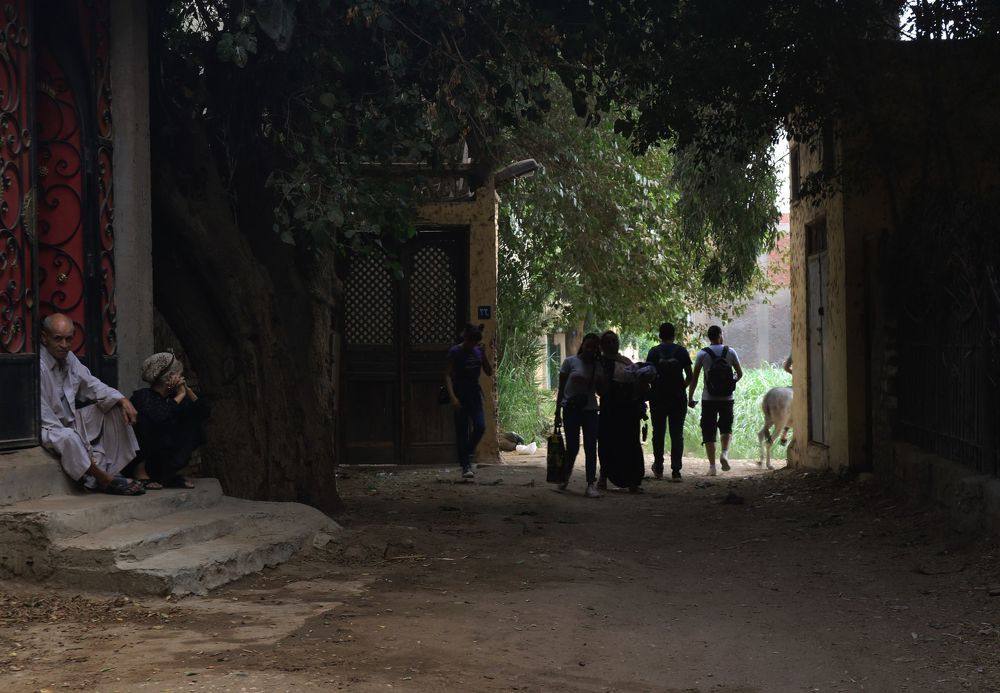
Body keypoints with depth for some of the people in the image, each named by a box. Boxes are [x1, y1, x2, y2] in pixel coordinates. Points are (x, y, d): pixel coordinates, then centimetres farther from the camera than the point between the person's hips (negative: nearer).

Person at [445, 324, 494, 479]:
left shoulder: (478, 351, 7)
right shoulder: (455, 352, -7)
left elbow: (489, 372, 5)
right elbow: (448, 375, -9)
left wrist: (483, 354, -8)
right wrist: (453, 397, -19)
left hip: (474, 393, 4)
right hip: (460, 395, -4)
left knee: (480, 427, -7)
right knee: (462, 431, -4)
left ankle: (468, 454, 17)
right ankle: (465, 466, -1)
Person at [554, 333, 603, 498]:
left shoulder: (598, 366, 9)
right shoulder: (570, 362, -1)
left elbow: (600, 391, 17)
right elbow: (561, 388, 1)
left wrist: (599, 382, -6)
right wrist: (558, 412, -2)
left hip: (590, 410, 3)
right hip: (571, 409, -3)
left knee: (591, 448, -5)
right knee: (572, 447, -1)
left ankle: (591, 485, -7)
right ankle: (565, 478, 25)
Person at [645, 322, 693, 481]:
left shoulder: (654, 352, 0)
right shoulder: (681, 351, 1)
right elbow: (689, 376, 1)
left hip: (658, 398, 0)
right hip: (678, 397, 0)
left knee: (658, 433, 12)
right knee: (677, 434, 2)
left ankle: (658, 469, 17)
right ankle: (676, 471, -6)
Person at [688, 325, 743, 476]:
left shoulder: (702, 354, -3)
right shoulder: (730, 352, 1)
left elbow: (694, 378, -5)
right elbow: (740, 374, 6)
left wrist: (690, 397, 1)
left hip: (708, 399, -1)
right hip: (727, 399, 1)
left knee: (709, 431, 4)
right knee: (726, 427, 19)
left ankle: (712, 466, 0)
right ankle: (725, 453, -6)